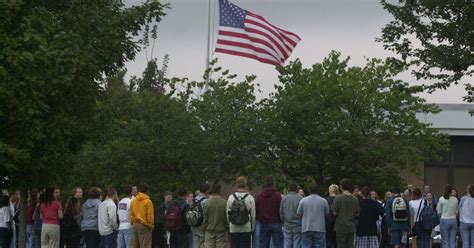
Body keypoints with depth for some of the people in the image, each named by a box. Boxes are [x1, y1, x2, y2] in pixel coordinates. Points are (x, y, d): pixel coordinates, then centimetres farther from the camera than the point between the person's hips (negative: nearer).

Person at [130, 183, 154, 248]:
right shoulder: (148, 202, -11)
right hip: (144, 226, -6)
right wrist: (151, 226, 2)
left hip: (135, 225, 6)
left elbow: (131, 215, 11)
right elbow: (150, 216, -10)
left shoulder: (133, 201, 7)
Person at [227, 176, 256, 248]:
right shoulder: (250, 198, -6)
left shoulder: (230, 198, -1)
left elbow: (227, 214, 2)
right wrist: (252, 228, 9)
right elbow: (253, 215, -3)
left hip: (233, 229, 2)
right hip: (246, 229, -2)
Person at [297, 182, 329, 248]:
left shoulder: (303, 201, -1)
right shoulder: (324, 201, -2)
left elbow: (299, 214, 3)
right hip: (320, 229, -1)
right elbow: (327, 214, 6)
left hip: (306, 229, 1)